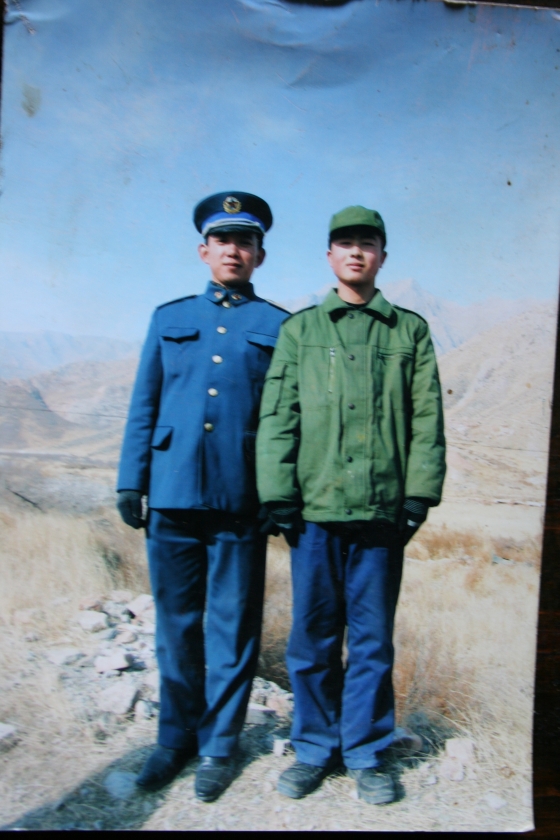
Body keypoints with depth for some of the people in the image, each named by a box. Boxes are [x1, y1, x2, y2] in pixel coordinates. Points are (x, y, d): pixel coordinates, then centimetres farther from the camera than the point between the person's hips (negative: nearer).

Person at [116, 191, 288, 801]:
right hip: (173, 494, 2)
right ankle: (176, 736, 30)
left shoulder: (279, 327, 8)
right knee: (175, 623, 11)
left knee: (232, 628, 7)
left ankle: (219, 745, 25)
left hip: (242, 500, -2)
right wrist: (131, 480, 5)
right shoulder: (169, 318, 14)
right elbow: (144, 406, 12)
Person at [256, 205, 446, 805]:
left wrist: (419, 494, -2)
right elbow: (277, 416, 5)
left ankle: (366, 753, 25)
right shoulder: (300, 328, 11)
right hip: (316, 508, 0)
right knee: (313, 636, 9)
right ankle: (315, 749, 26)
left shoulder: (410, 330, 11)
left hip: (382, 509, 0)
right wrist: (279, 495, -2)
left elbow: (427, 418, 7)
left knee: (373, 638, 8)